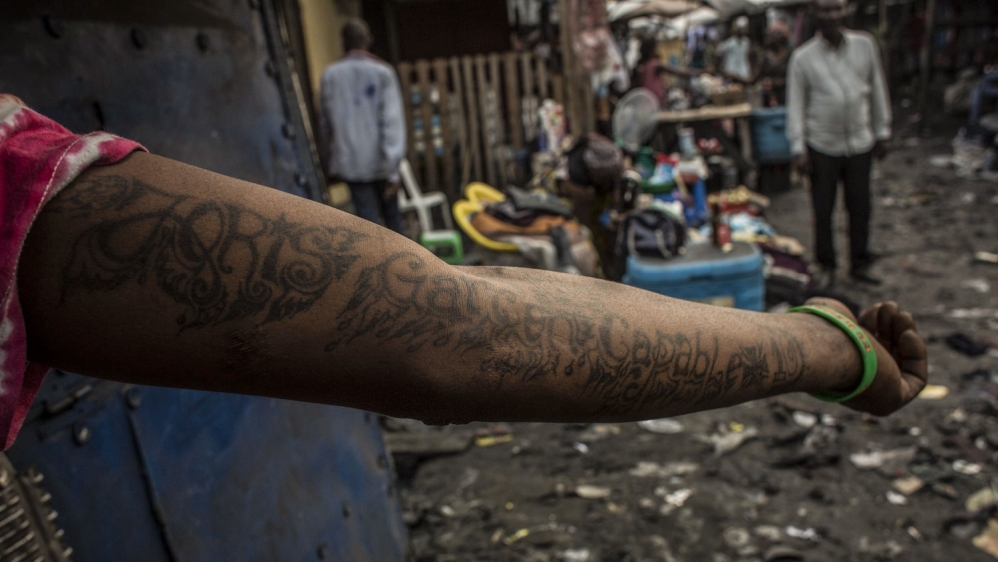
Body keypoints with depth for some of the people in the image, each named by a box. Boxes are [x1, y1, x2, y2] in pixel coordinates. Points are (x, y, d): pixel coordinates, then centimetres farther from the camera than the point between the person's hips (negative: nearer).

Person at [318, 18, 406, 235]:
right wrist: (393, 170, -13)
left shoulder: (330, 75, 0)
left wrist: (332, 158, 21)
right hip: (381, 161, 0)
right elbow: (392, 121, -12)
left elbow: (326, 122, 7)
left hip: (351, 162, 0)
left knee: (371, 222, 1)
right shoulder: (383, 72, -5)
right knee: (392, 214, 17)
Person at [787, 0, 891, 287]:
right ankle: (827, 266, 23)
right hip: (822, 147, -2)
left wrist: (882, 133, 9)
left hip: (860, 144, 2)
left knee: (860, 208, 10)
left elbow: (877, 91, 9)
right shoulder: (803, 57, -5)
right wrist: (798, 148, -7)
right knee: (823, 211, 6)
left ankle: (860, 264, 26)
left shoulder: (864, 45, 2)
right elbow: (795, 105, -3)